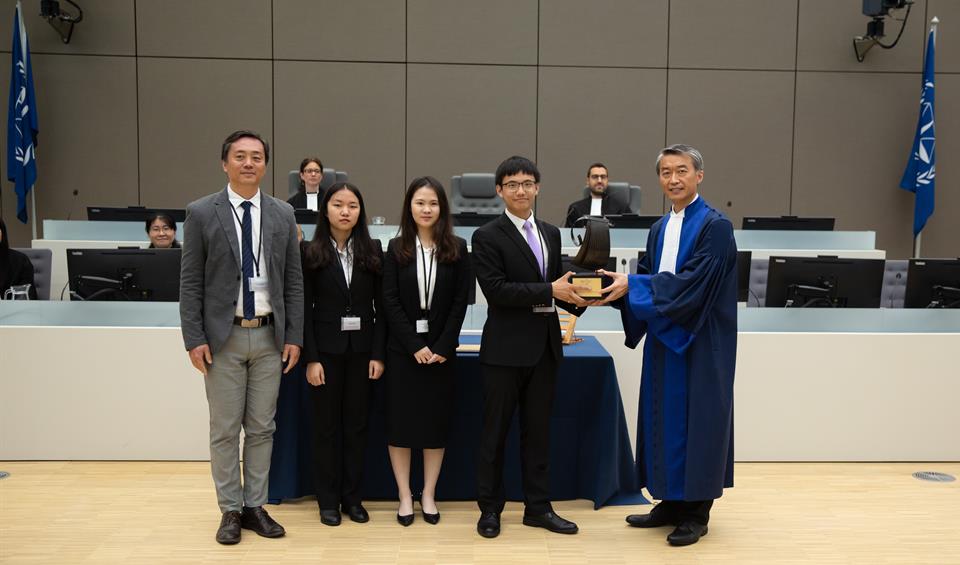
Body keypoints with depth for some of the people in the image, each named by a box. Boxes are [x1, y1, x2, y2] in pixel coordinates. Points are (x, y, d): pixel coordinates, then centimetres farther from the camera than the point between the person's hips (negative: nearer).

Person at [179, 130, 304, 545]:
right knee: (224, 429, 6)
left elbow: (293, 280, 6)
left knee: (262, 428, 10)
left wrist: (294, 336, 1)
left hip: (269, 336, 2)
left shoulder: (283, 214, 5)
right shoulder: (201, 213, -2)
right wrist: (194, 339, -8)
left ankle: (255, 506, 23)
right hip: (223, 337, -2)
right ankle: (230, 510, 20)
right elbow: (190, 282, -3)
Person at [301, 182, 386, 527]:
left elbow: (381, 306, 3)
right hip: (326, 348, -1)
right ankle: (328, 499, 18)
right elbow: (304, 308, -4)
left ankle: (352, 496, 21)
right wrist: (311, 358, -9)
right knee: (327, 424, 7)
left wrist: (378, 353, -4)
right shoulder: (311, 253, -2)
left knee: (357, 423, 8)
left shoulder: (373, 251, 3)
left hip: (362, 348, 2)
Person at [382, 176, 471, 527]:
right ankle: (405, 497, 16)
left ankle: (428, 495, 20)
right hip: (403, 349, 0)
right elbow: (390, 301, -3)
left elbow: (460, 301, -2)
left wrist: (442, 347, -11)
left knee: (436, 421, 6)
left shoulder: (456, 249, 2)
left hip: (441, 349, 0)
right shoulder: (396, 248, 2)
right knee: (400, 422, 3)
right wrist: (415, 345, -11)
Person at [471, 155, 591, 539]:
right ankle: (490, 508, 21)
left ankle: (538, 507, 25)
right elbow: (496, 290, -18)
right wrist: (550, 291, -20)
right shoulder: (487, 237, -7)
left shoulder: (551, 233, 12)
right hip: (506, 348, -5)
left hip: (545, 346, 6)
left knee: (538, 429, 14)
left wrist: (575, 298, -5)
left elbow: (554, 284, 16)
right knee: (495, 431, 6)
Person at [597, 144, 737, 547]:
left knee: (696, 421, 1)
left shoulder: (716, 226, -12)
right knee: (665, 420, 12)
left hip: (700, 344, -7)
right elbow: (649, 278, 10)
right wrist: (618, 286, -10)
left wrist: (631, 285, -23)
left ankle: (697, 511, 14)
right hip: (663, 340, 7)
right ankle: (672, 502, 25)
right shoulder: (660, 229, 12)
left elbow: (690, 282, -22)